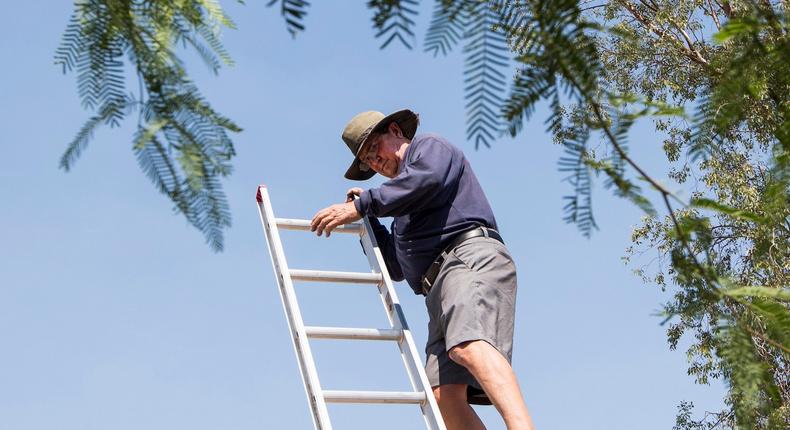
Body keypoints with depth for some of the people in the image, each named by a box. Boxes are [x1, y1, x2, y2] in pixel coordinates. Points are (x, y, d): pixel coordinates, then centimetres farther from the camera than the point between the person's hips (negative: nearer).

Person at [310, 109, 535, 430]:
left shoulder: (430, 147, 18)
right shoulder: (408, 212, 41)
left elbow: (428, 178, -7)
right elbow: (397, 267, 36)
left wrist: (361, 205, -5)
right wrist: (368, 220, 29)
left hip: (472, 257, -8)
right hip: (439, 289, 9)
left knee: (467, 344, -36)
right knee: (444, 393, -14)